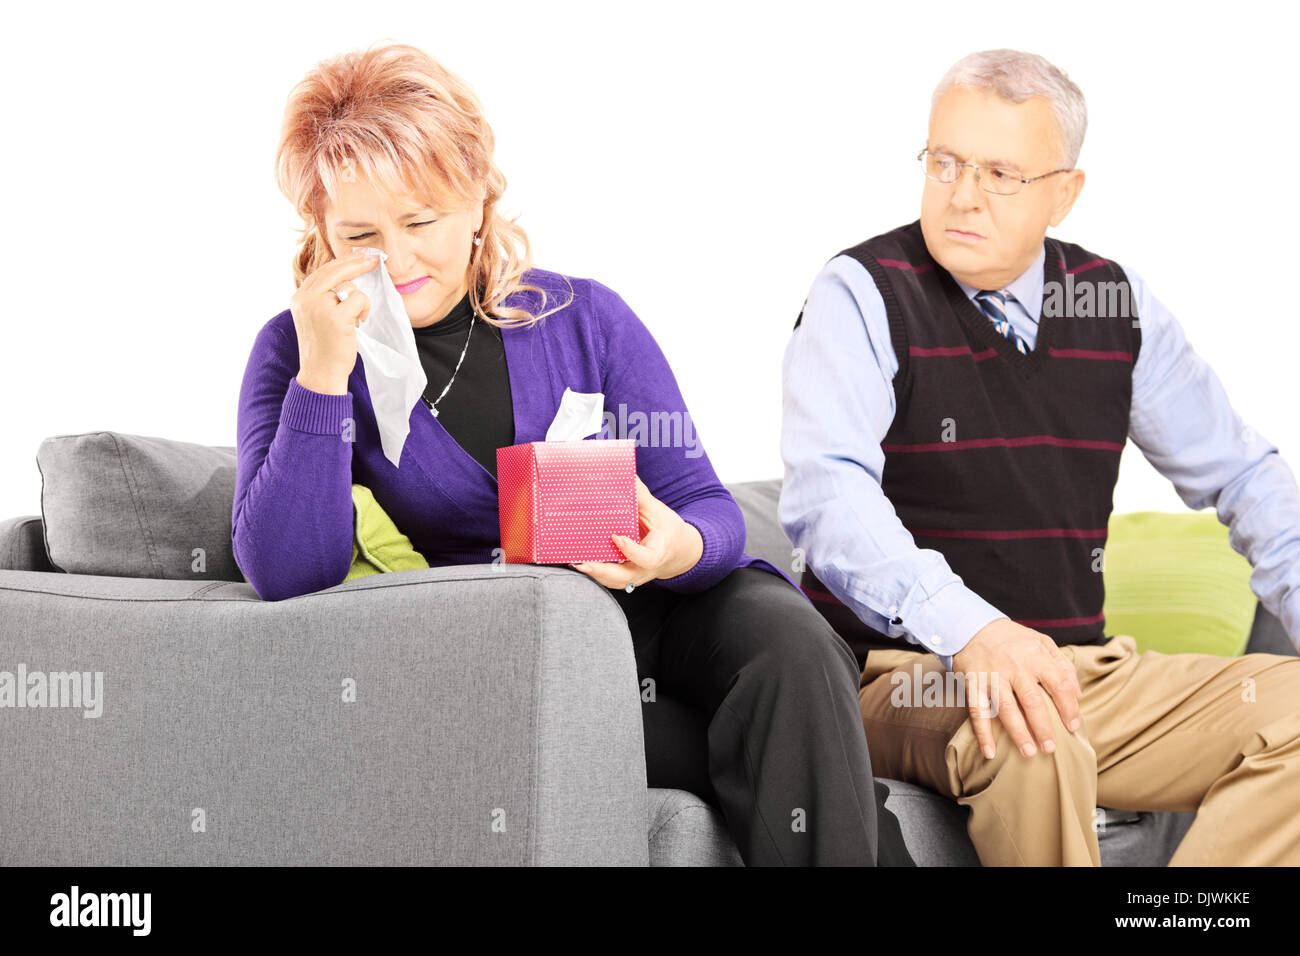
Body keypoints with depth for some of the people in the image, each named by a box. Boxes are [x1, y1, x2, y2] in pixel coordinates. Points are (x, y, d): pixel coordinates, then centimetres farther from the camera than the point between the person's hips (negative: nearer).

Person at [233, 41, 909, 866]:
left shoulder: (588, 320, 6)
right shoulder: (296, 352, 2)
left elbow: (707, 504, 3)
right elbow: (285, 573, -11)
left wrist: (683, 548, -22)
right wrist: (323, 371, -18)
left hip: (646, 607, 3)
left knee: (787, 635, -31)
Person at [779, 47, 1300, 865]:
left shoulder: (1115, 302, 9)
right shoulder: (862, 294, -5)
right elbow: (828, 492, -21)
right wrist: (969, 629, -36)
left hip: (1083, 671, 6)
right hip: (904, 672, -5)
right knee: (1025, 735, -37)